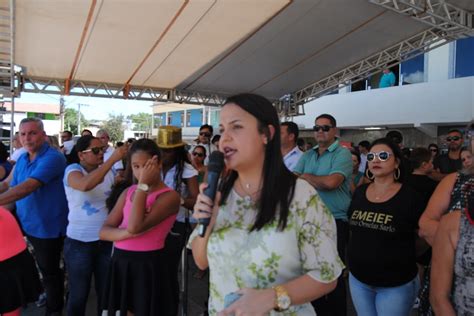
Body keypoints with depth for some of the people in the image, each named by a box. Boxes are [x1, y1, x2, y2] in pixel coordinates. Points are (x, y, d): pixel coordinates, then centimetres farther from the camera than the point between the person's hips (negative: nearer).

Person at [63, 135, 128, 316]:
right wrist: (113, 159, -36)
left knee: (106, 291, 18)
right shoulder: (72, 170, -12)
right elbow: (85, 185, -36)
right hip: (79, 242, -4)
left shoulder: (108, 172, 2)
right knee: (78, 293, 14)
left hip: (106, 240, 4)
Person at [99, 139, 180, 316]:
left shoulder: (169, 196, -14)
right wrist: (128, 233, -20)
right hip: (120, 264, 6)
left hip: (147, 267, -6)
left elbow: (135, 226, -26)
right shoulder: (128, 192, 6)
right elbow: (104, 231, 0)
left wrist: (143, 185, -22)